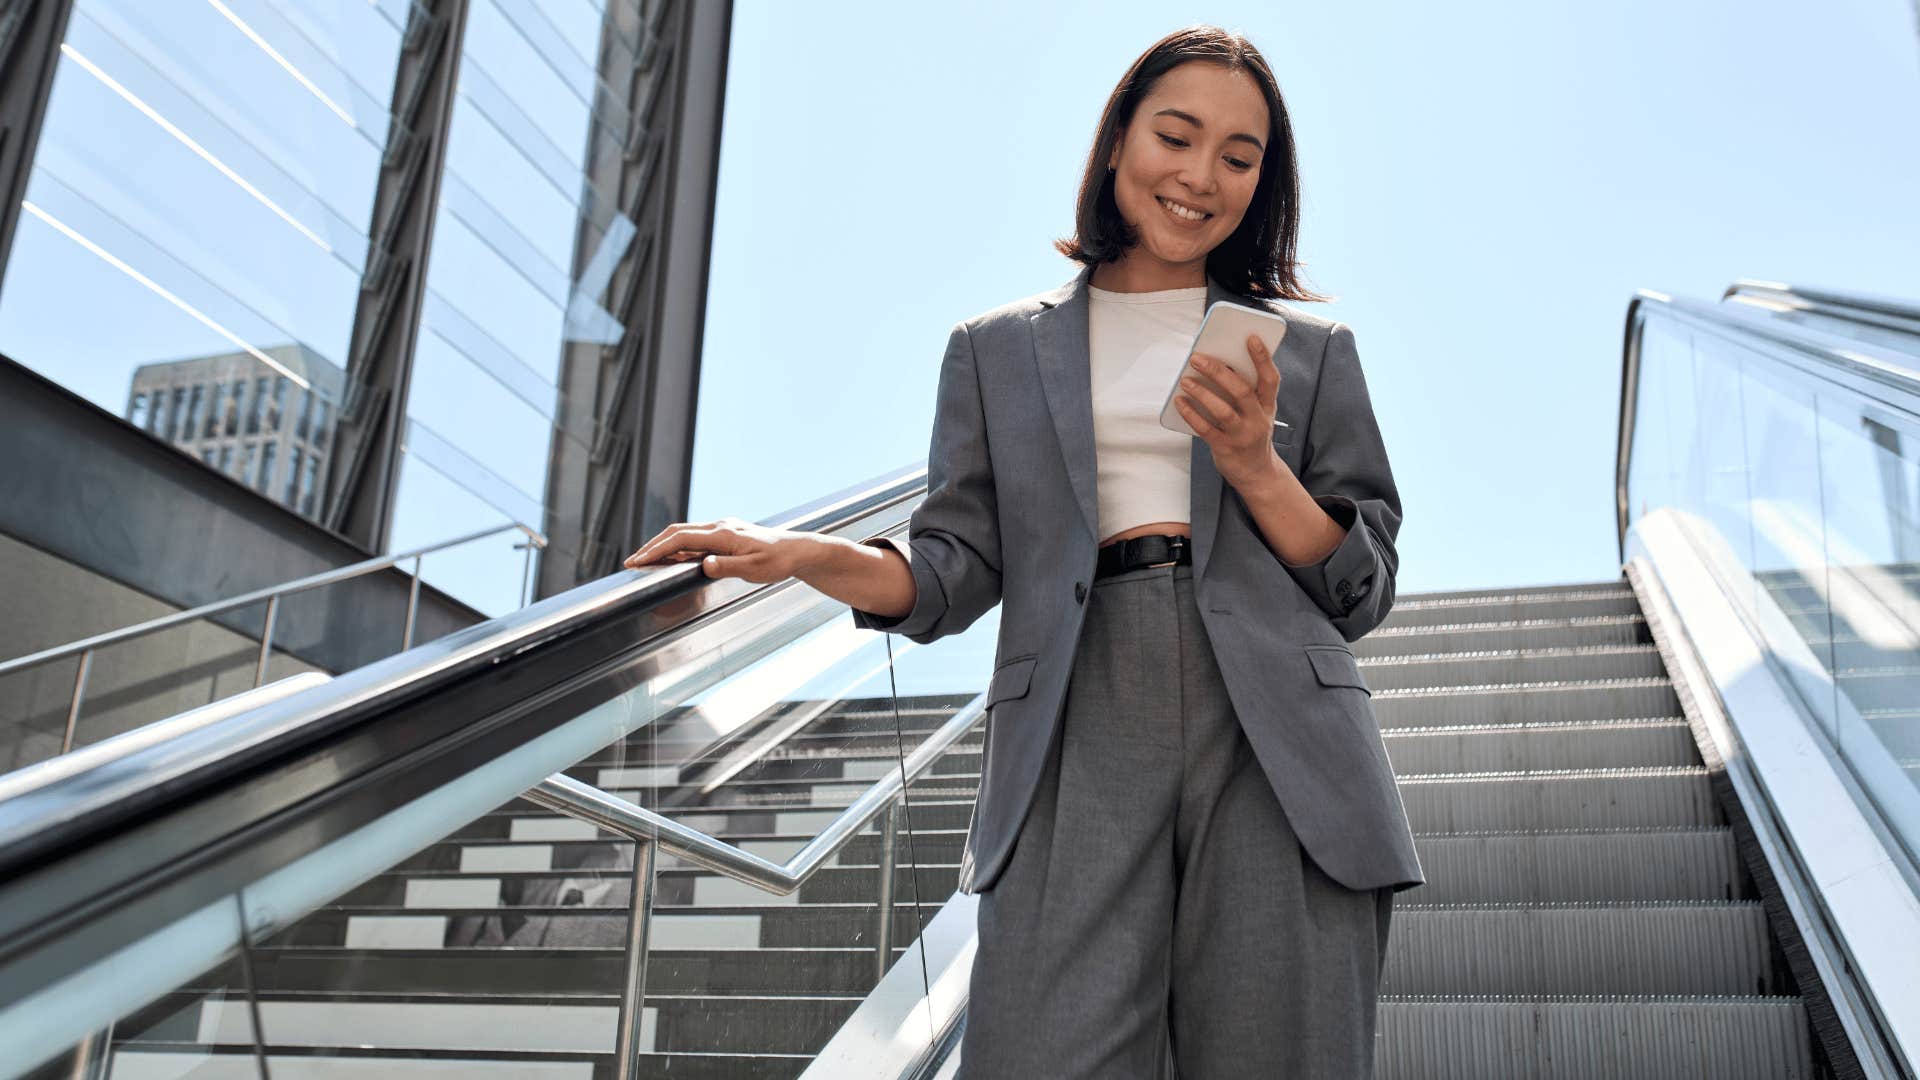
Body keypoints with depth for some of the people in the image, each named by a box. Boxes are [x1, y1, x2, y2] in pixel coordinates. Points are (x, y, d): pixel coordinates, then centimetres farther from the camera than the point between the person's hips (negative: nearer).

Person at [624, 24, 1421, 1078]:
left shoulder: (1311, 350, 17)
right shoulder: (998, 349, 16)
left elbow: (1362, 589, 12)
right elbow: (952, 574, 9)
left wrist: (1257, 467, -5)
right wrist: (806, 554, -10)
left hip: (1278, 750, 1)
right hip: (1077, 752, -1)